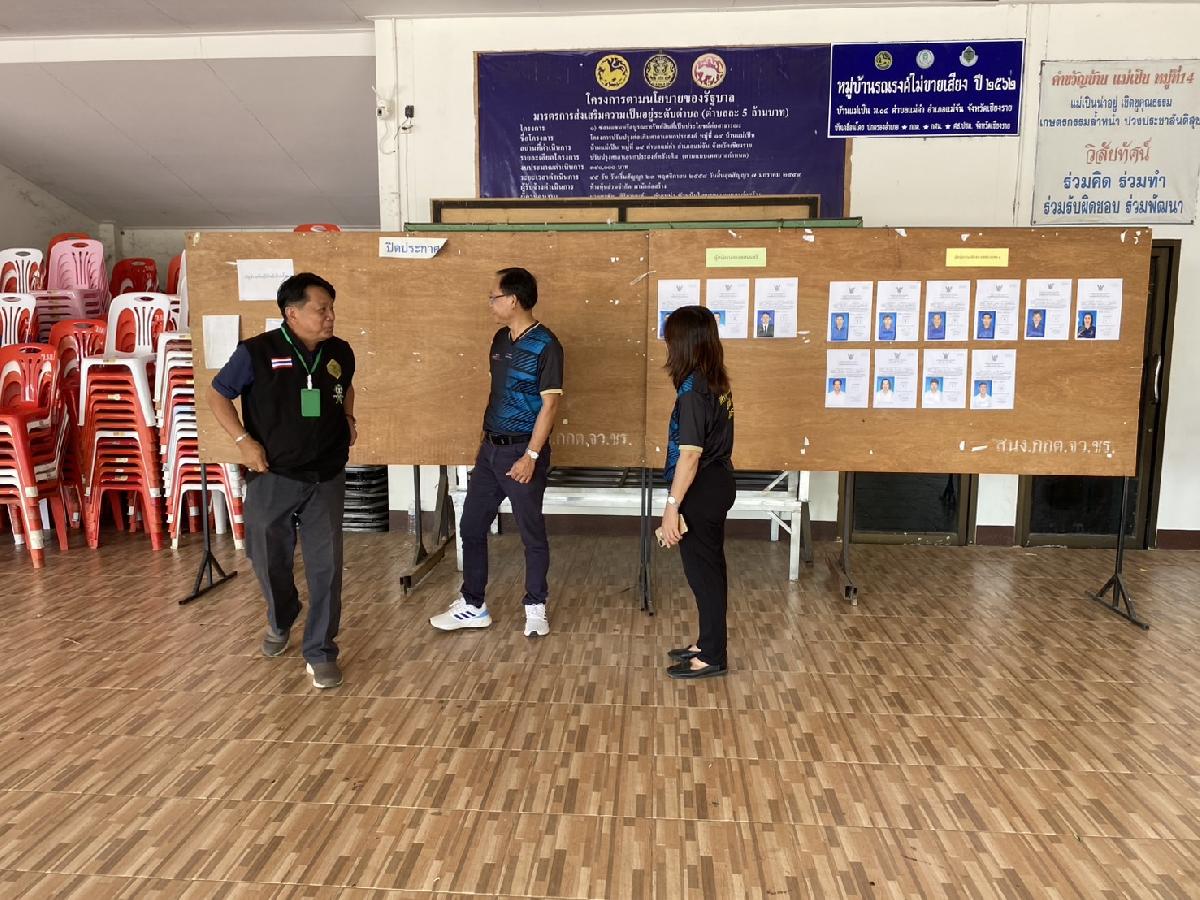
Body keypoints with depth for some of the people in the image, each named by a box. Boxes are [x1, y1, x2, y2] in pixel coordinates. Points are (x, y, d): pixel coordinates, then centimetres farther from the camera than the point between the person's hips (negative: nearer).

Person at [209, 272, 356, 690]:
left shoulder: (340, 352, 1)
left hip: (326, 479, 2)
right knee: (270, 561, 14)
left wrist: (348, 418, 6)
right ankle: (280, 623, 45)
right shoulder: (257, 352, -11)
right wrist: (243, 440, -11)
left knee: (326, 566, -1)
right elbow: (217, 394, 0)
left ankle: (320, 653, 12)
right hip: (273, 479, -1)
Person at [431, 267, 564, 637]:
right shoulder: (501, 339, 10)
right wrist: (487, 440, 17)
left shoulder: (545, 345, -14)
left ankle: (536, 608, 22)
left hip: (523, 451, -8)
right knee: (471, 526, 11)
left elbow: (549, 403, -16)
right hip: (490, 448, 8)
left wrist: (531, 456, -19)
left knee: (532, 533, 5)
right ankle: (473, 606, 24)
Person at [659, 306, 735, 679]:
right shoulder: (717, 383, 7)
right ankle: (709, 643, 31)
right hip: (717, 482, 9)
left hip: (701, 491, -9)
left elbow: (690, 453, -24)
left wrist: (672, 505, -21)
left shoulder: (693, 389, -20)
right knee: (709, 567, 18)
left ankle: (713, 656, 15)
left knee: (703, 570, 2)